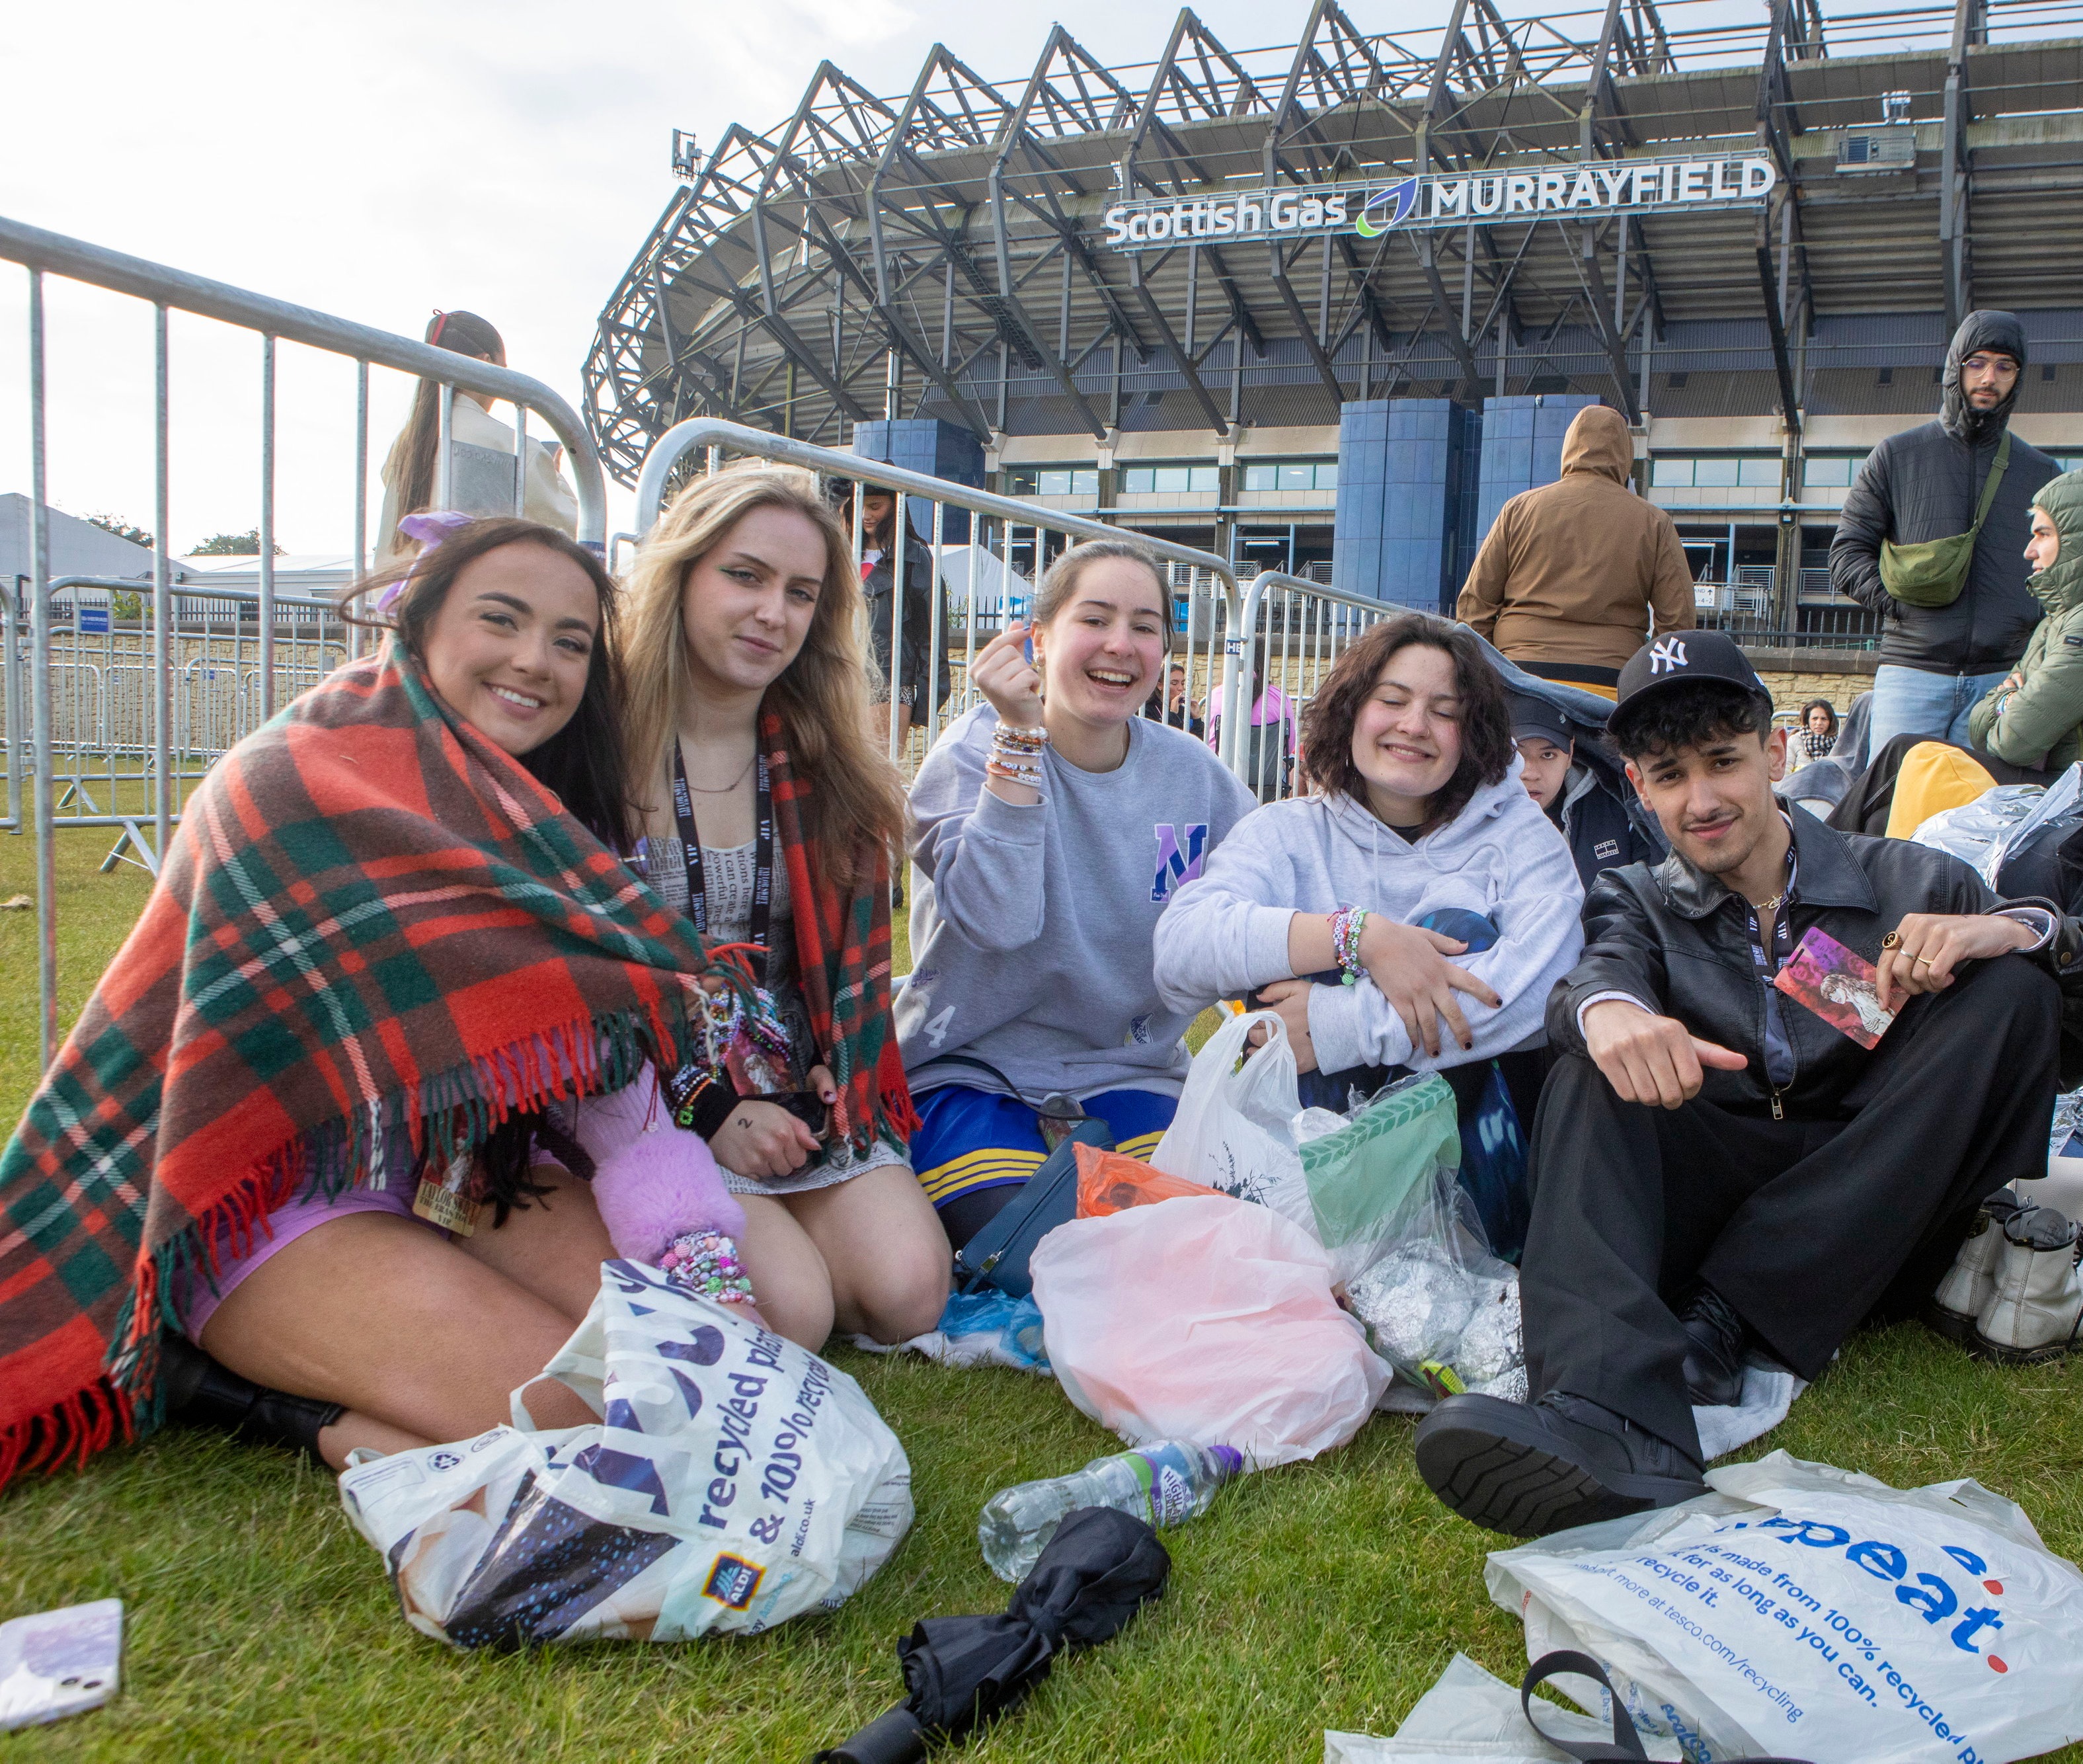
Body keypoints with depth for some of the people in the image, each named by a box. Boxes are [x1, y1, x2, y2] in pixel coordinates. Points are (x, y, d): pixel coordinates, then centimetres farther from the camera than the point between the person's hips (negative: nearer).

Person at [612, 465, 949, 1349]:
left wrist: (833, 1086, -7)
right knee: (791, 1308, -24)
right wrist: (706, 1111, -15)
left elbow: (857, 961, 11)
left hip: (800, 1094, 4)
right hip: (648, 1100, -4)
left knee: (907, 1293, -17)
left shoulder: (828, 768, 9)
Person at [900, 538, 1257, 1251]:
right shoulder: (974, 752, -10)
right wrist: (1021, 735, -29)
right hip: (972, 1070, -3)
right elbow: (998, 921, -26)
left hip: (1129, 1072, 4)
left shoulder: (1191, 773, 1)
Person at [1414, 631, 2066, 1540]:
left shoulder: (1908, 880, 11)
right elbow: (1608, 964, -11)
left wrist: (2012, 927, -20)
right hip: (1712, 1189, 0)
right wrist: (1607, 1007, -35)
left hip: (1873, 1219, 0)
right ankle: (1616, 1423, -52)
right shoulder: (1638, 900, 12)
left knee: (2012, 993, -18)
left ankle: (1720, 1322, -30)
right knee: (1591, 1077, -25)